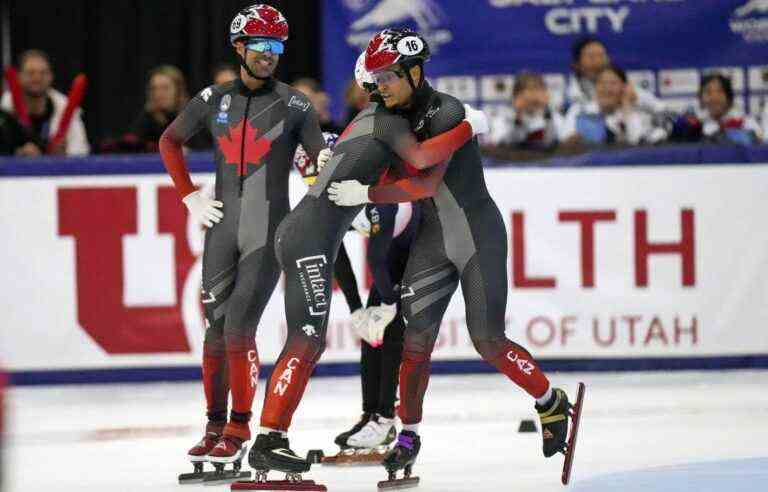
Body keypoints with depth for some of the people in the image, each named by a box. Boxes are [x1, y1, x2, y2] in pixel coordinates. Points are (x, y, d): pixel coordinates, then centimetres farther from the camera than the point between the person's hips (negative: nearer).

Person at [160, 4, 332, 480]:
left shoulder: (294, 104, -1)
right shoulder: (214, 100, 7)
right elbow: (170, 142, 21)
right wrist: (191, 197, 13)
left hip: (268, 233, -3)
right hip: (223, 228, 3)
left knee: (239, 327, -11)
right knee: (216, 328, 3)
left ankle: (240, 429, -1)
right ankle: (215, 426, 13)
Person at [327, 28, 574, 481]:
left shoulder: (446, 113, -21)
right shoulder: (395, 117, 2)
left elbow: (426, 183, -29)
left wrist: (367, 193, -32)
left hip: (479, 235, -6)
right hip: (433, 239, 6)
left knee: (487, 341, -8)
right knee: (417, 336, -5)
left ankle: (551, 403, 14)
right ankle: (409, 434, 5)